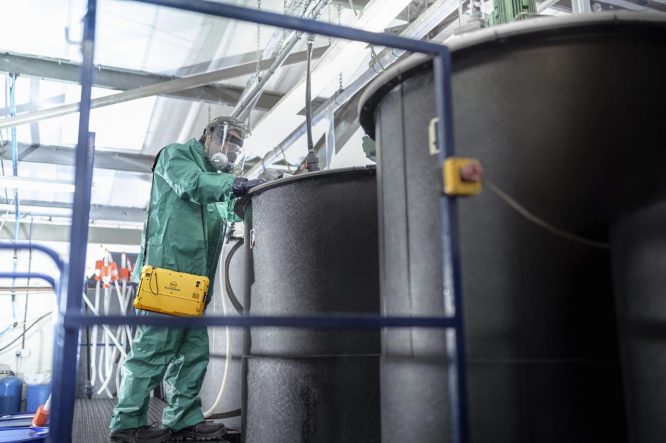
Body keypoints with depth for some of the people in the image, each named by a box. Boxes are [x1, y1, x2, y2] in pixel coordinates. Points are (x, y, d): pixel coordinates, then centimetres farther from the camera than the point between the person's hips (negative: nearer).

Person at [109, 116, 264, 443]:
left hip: (196, 278, 9)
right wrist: (236, 184, -21)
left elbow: (234, 214, 19)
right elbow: (190, 184, -15)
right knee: (155, 345, -7)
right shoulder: (176, 154, 6)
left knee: (194, 349, 8)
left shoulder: (214, 177, 28)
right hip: (169, 269, -9)